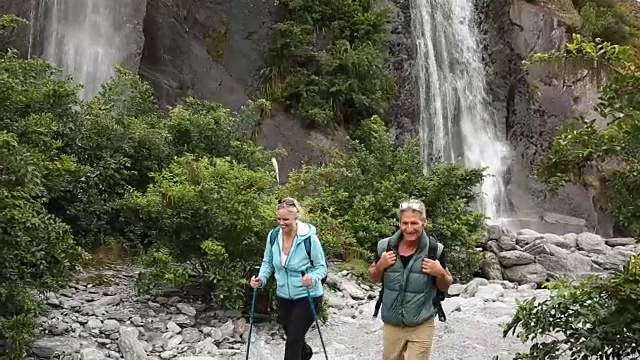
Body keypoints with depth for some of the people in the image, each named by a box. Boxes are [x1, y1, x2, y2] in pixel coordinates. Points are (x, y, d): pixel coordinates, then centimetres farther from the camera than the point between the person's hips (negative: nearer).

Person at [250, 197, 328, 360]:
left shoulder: (309, 238, -22)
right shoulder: (273, 235, -9)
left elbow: (321, 267, -13)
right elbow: (268, 262, 6)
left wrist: (312, 278, -33)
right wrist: (261, 279, -12)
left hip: (307, 296, -5)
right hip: (284, 296, 5)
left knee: (293, 341, -9)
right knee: (293, 337, 22)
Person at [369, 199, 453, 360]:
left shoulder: (435, 250, -10)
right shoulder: (386, 246, -6)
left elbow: (444, 287, 2)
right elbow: (375, 279, 9)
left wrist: (440, 274, -18)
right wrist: (380, 265, -11)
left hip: (422, 326, -2)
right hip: (391, 324, 3)